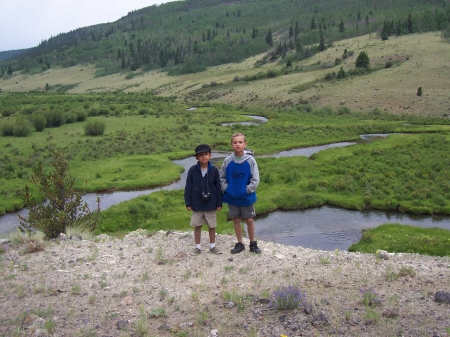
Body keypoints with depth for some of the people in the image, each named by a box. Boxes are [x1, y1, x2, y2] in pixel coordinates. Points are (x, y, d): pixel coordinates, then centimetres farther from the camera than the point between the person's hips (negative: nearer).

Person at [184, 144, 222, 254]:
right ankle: (197, 246, 24)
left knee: (212, 226, 11)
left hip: (210, 204, 1)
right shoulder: (192, 170, -7)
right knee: (197, 226, 10)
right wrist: (188, 203, -5)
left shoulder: (214, 170, -6)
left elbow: (218, 188, -1)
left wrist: (219, 203, -1)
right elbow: (188, 188, -3)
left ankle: (212, 246, 26)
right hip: (197, 204, 0)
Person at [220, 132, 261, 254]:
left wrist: (247, 190, -14)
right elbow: (222, 178, 6)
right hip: (232, 197, 2)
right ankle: (239, 244, 25)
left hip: (246, 197, -2)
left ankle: (253, 244, 24)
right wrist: (226, 189, -6)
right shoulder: (228, 160, -5)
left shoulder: (250, 160, -11)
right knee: (236, 220, 11)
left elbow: (255, 180, -7)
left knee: (249, 220, 7)